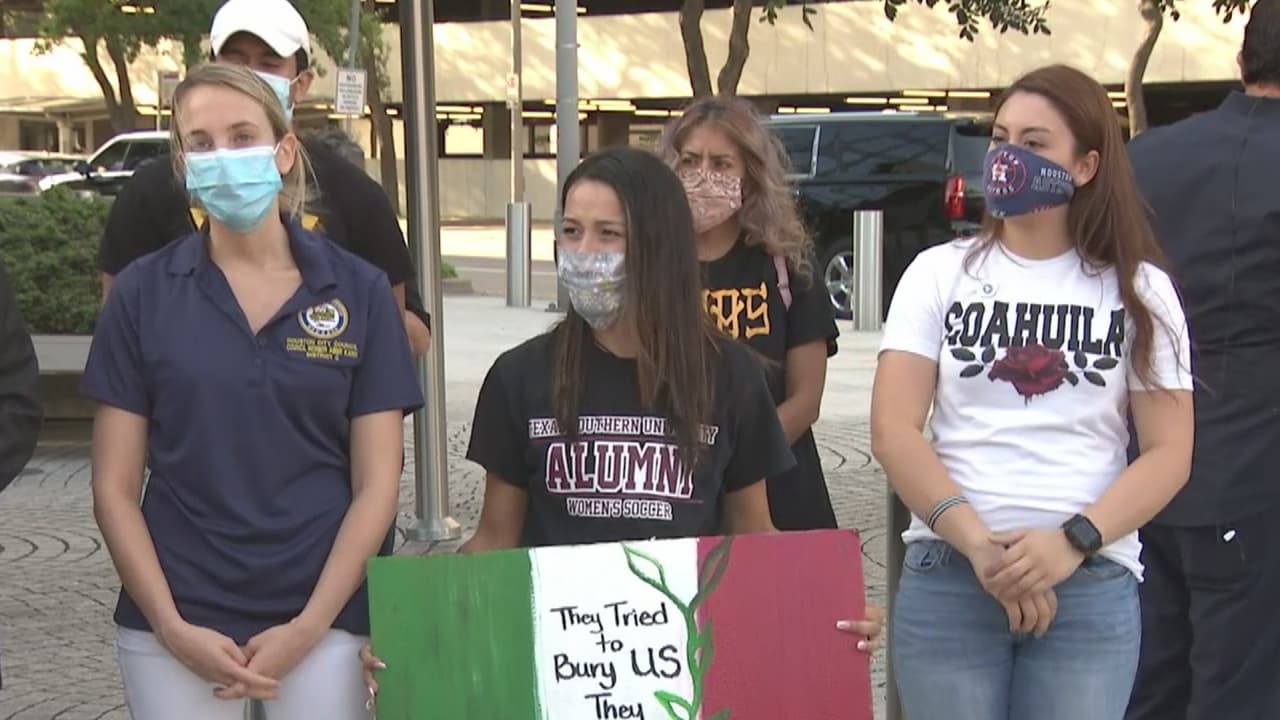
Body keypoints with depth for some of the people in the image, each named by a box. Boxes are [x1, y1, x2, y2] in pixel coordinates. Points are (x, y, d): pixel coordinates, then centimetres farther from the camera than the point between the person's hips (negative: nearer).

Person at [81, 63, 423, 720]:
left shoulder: (360, 292, -1)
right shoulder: (142, 292, 0)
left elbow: (376, 484, -1)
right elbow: (114, 488, 1)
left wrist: (307, 628, -9)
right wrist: (172, 628, -8)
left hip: (323, 625, 0)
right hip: (174, 630, 1)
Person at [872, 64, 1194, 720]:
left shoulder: (1139, 289, 6)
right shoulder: (940, 273, 5)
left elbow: (1170, 452, 2)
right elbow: (893, 430, -2)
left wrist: (1073, 542, -14)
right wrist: (978, 544, -14)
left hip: (1094, 589, 0)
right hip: (945, 579, 0)